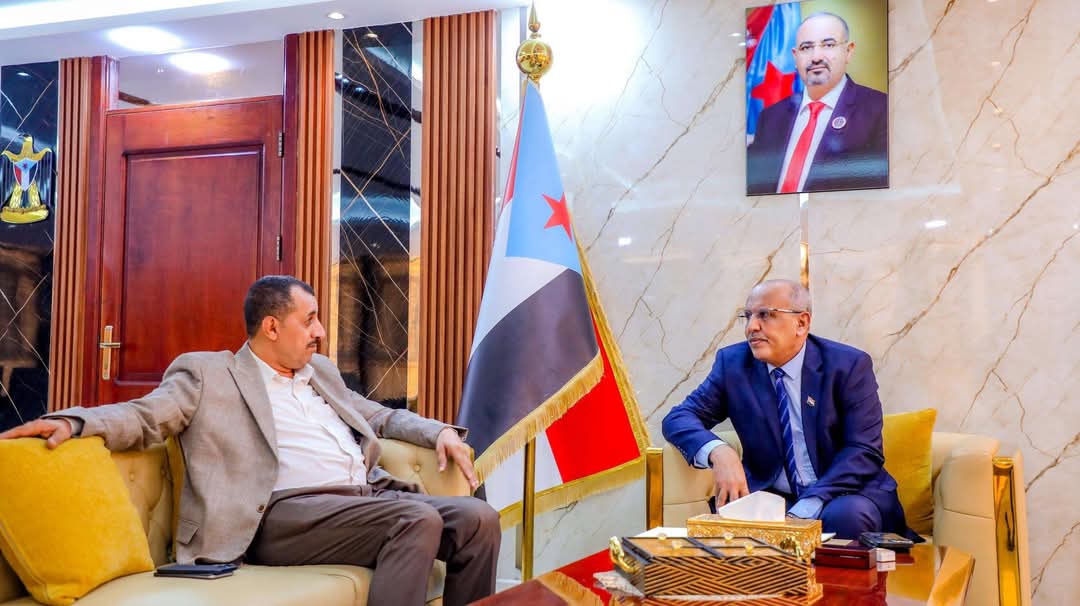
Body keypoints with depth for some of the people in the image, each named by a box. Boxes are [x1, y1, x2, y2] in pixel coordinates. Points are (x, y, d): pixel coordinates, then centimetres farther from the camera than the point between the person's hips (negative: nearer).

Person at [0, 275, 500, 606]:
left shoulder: (321, 372, 27)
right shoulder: (207, 374, 8)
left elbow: (379, 416, 33)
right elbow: (145, 416, -3)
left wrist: (440, 431, 15)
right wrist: (74, 421, -23)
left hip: (369, 496, 7)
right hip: (288, 512, -7)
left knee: (477, 518, -13)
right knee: (418, 519, -30)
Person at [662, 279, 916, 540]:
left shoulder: (849, 365, -6)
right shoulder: (732, 363, 1)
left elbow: (864, 450, -11)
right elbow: (678, 418, -3)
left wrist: (806, 509, -25)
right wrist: (718, 452, -27)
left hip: (843, 493, -1)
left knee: (845, 516, -34)